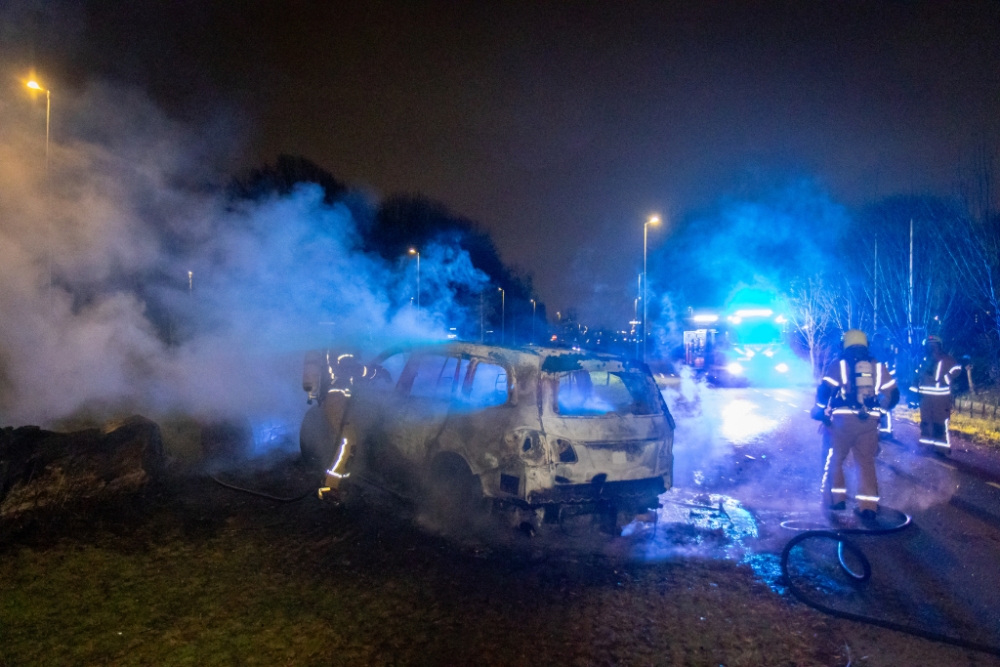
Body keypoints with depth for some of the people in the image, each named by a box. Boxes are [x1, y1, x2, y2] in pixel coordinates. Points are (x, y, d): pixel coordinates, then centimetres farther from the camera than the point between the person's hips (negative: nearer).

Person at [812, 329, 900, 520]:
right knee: (866, 462, 11)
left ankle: (836, 499, 12)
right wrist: (881, 409, 29)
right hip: (869, 421, 3)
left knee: (835, 459, 12)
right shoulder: (878, 366, 12)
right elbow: (893, 394, 13)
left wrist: (820, 411, 10)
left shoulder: (838, 365, 2)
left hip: (843, 419, -3)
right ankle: (868, 506, 7)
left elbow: (824, 391, -5)